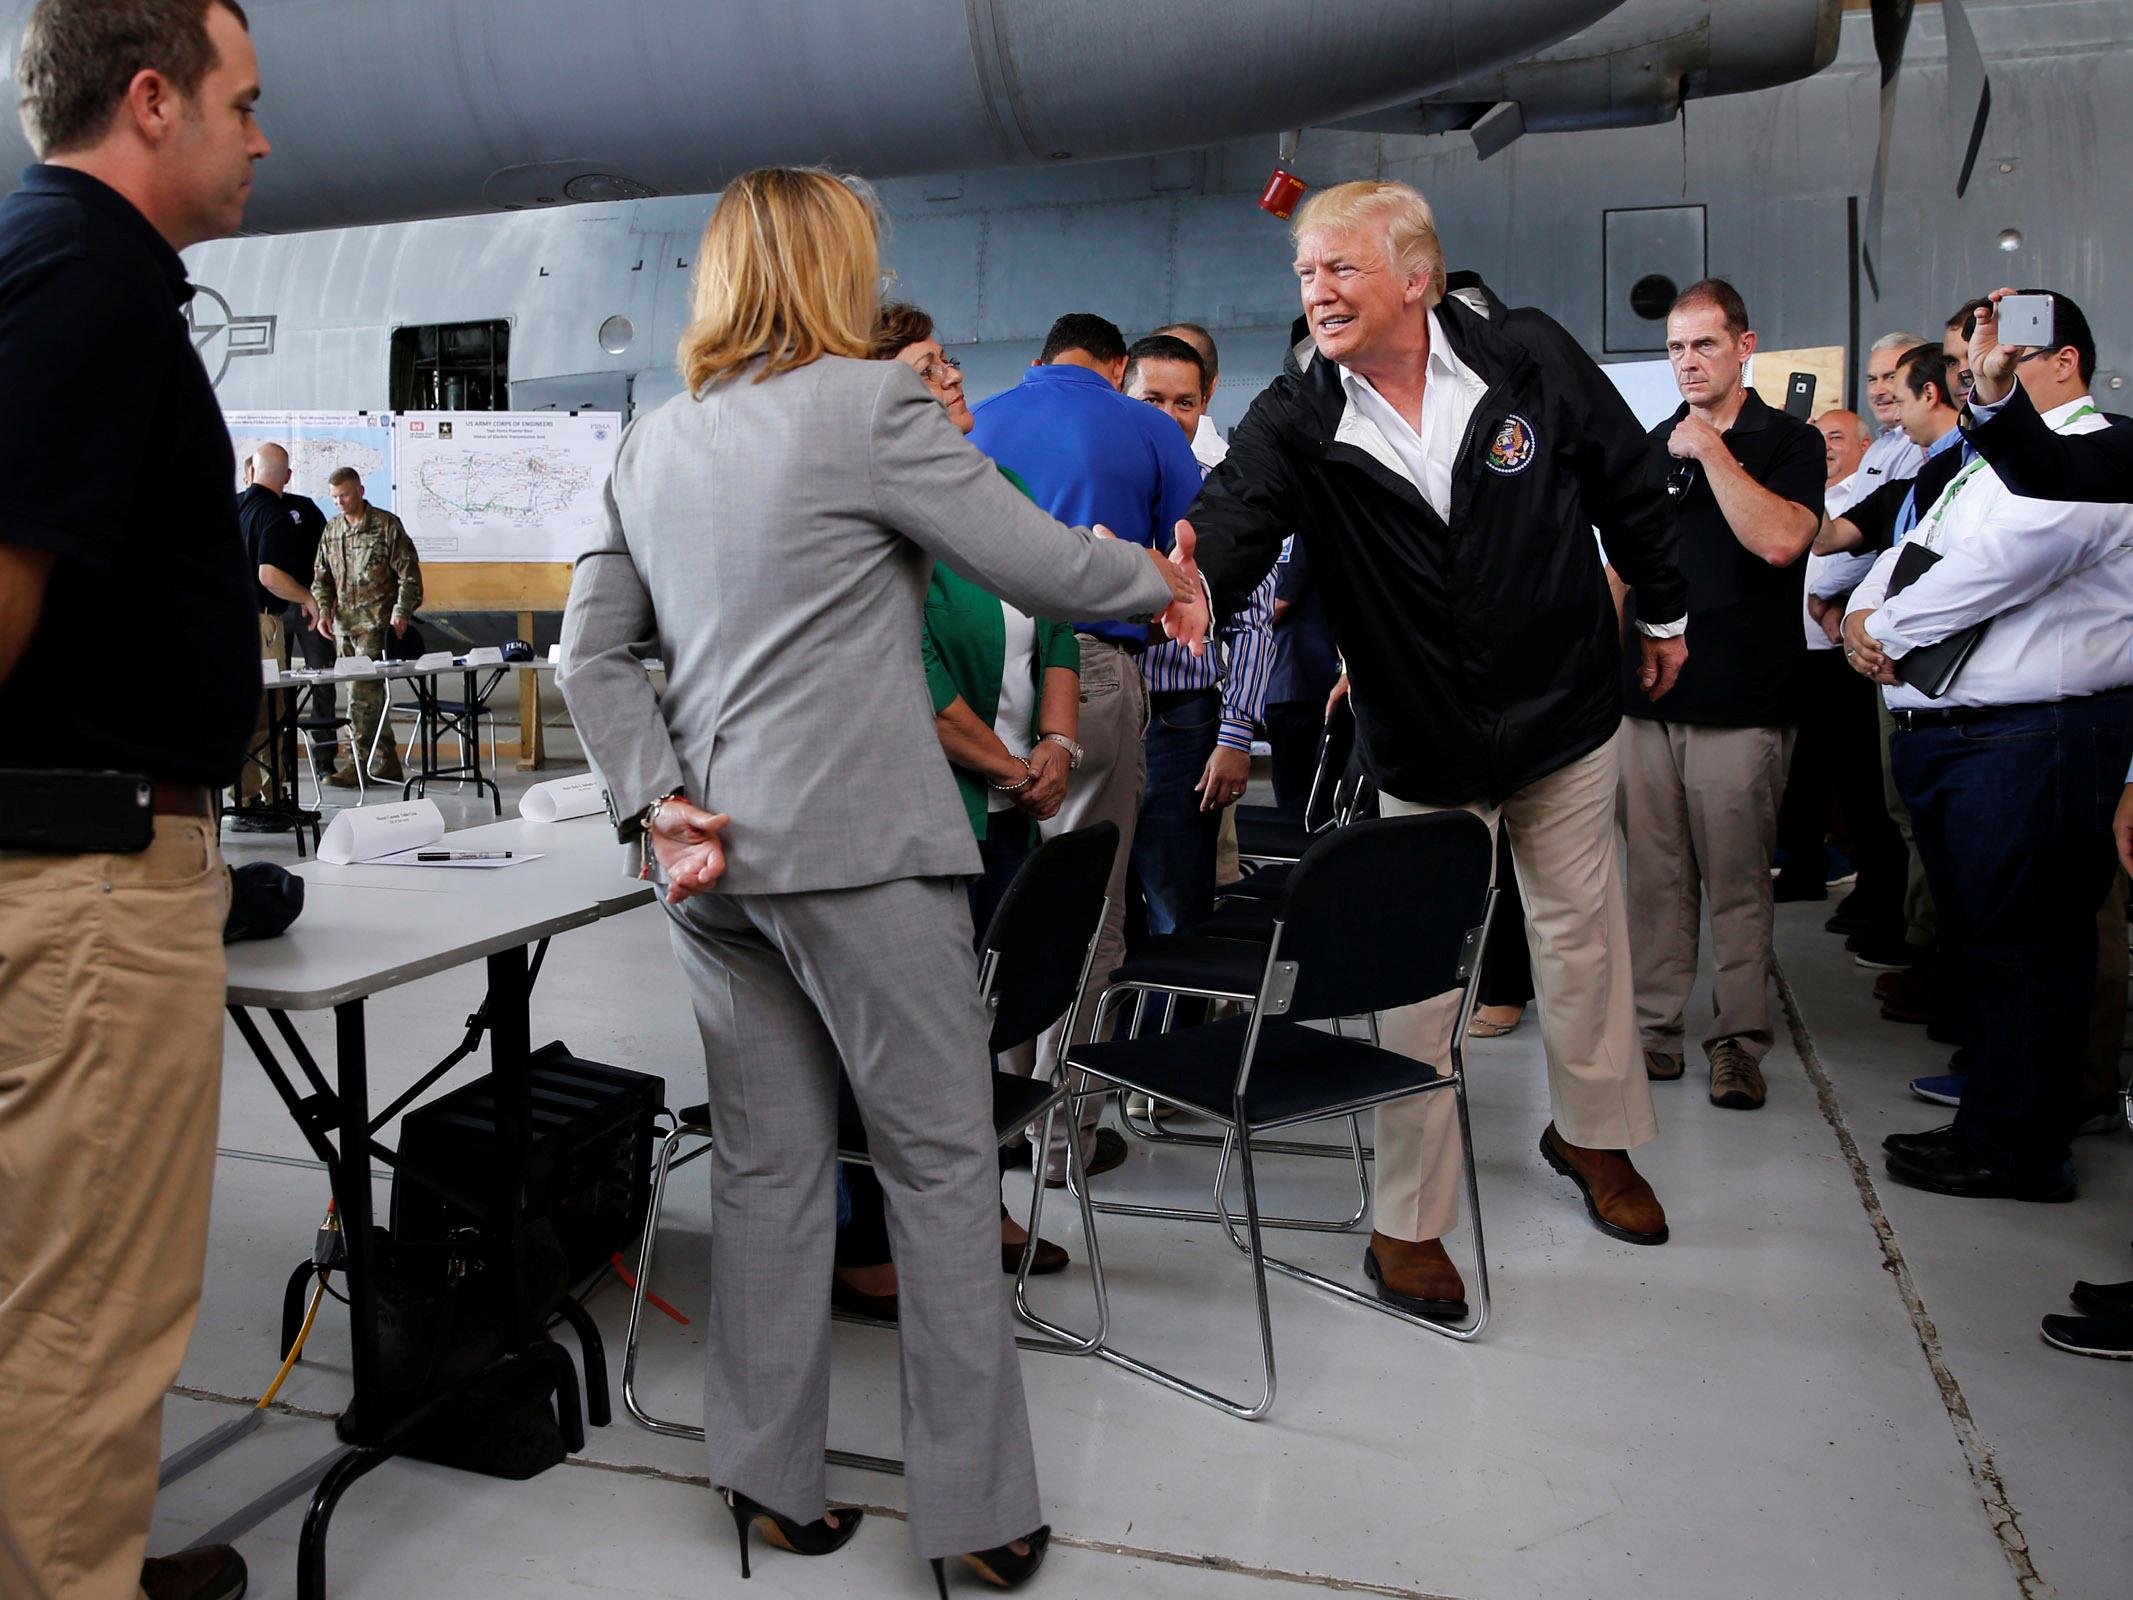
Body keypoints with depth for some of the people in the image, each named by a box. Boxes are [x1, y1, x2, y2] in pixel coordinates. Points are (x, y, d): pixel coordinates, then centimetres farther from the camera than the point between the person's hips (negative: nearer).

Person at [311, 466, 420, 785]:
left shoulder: (386, 525, -2)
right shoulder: (331, 531, 15)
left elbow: (409, 572, -3)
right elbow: (321, 577, 21)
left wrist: (402, 611, -9)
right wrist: (323, 610, 7)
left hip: (375, 622, -6)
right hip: (343, 623, 6)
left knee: (362, 691, -12)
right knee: (368, 694, 7)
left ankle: (358, 763, -7)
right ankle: (388, 763, 13)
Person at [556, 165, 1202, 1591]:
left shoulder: (650, 446, 13)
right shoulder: (870, 404, -7)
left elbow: (592, 650, 10)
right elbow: (1039, 565, -7)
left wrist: (656, 800, 5)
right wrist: (1165, 582, 10)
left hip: (715, 852, 7)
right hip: (857, 846, -6)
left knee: (767, 1163, 13)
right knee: (942, 1162, 3)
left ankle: (770, 1476, 23)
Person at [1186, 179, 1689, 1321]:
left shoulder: (1530, 358, -10)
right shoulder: (1296, 421, -12)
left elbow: (1629, 484, 4)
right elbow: (1229, 520, -29)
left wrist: (1662, 612, 13)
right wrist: (1181, 575, -53)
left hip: (1566, 712, 1)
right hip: (1422, 748, -1)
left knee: (1580, 930, 16)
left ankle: (1594, 1135, 41)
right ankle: (1408, 1222, 16)